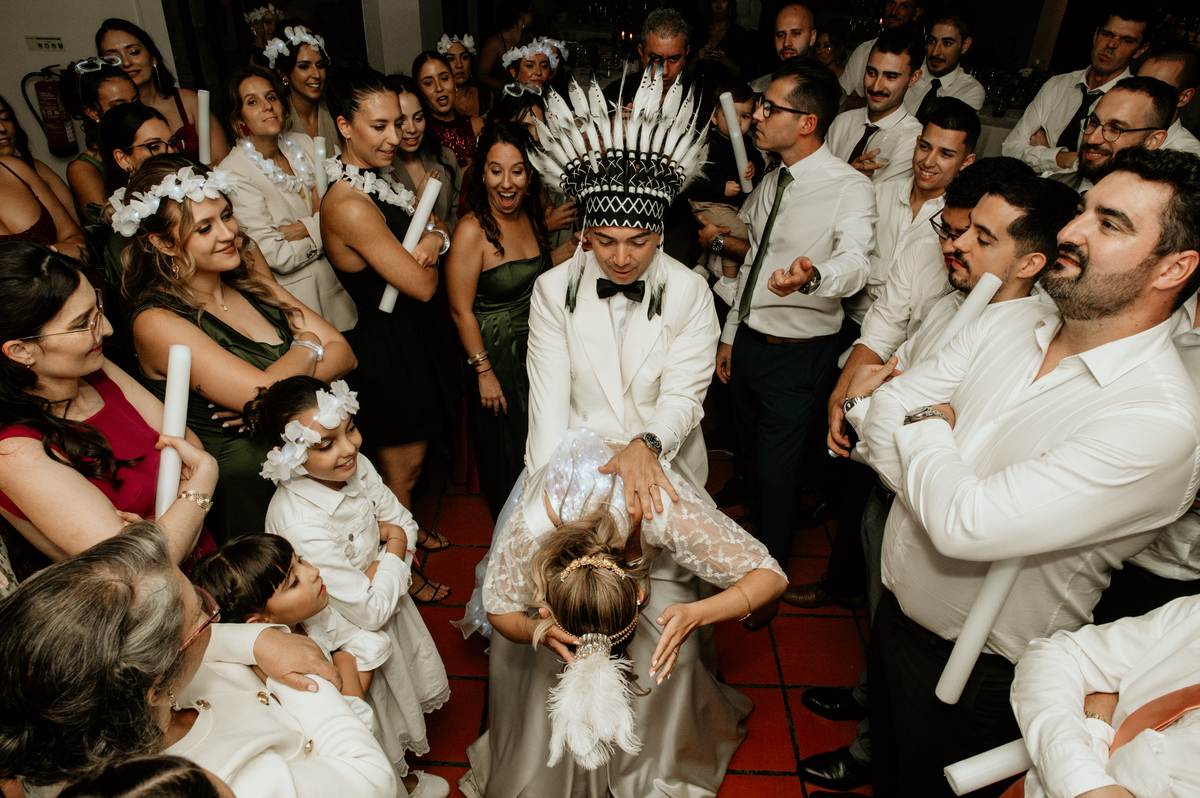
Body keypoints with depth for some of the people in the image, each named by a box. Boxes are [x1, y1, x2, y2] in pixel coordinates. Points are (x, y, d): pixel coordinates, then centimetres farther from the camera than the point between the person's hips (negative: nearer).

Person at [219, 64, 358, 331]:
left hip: (337, 278, 5)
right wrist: (321, 223, -10)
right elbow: (277, 258, -19)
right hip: (295, 294, -5)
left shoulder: (303, 143, 2)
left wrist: (301, 228, -17)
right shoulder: (234, 173, -15)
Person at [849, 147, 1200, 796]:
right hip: (894, 607, 6)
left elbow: (966, 524, -34)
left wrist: (929, 427, -17)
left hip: (975, 674, -6)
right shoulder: (1012, 320, -5)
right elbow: (883, 413, -6)